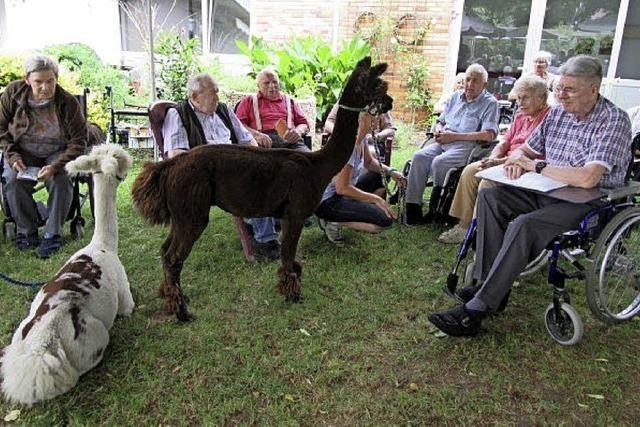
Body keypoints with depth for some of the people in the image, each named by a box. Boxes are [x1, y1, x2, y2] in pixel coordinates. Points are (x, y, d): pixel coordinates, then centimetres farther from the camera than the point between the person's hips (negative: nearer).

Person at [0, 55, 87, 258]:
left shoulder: (69, 102, -19)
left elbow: (78, 142, -15)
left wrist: (55, 166, -29)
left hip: (57, 152, -2)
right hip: (23, 151, 2)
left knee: (61, 180, -30)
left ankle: (53, 234, -15)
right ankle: (27, 231, -6)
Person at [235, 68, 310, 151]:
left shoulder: (289, 101, 29)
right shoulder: (249, 101, 23)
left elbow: (303, 124, 24)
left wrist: (298, 131, -2)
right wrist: (256, 134, -12)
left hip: (289, 139, 2)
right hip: (263, 141, -2)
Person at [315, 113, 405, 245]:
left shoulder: (361, 137, 0)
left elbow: (369, 162, 18)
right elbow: (342, 188, -27)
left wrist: (390, 171, 0)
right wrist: (375, 199, -20)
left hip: (343, 192, 10)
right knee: (385, 220, -17)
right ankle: (333, 222, -7)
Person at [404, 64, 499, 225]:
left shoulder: (490, 103, 2)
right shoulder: (456, 97, 21)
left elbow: (489, 135, -12)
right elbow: (440, 121, 29)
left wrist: (454, 136, -14)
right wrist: (439, 129, 2)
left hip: (467, 146, -6)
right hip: (443, 143, 6)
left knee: (439, 162, -32)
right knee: (419, 157, -22)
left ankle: (435, 211, -16)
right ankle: (412, 207, -22)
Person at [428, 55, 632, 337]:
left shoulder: (614, 121, -16)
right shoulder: (558, 113, 8)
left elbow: (587, 178, -29)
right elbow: (527, 148, 19)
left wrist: (536, 165, -18)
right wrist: (519, 156, -7)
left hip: (590, 204, -8)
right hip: (549, 192, 8)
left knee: (523, 225, -32)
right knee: (489, 197, -10)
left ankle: (476, 310, -30)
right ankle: (491, 284, -12)